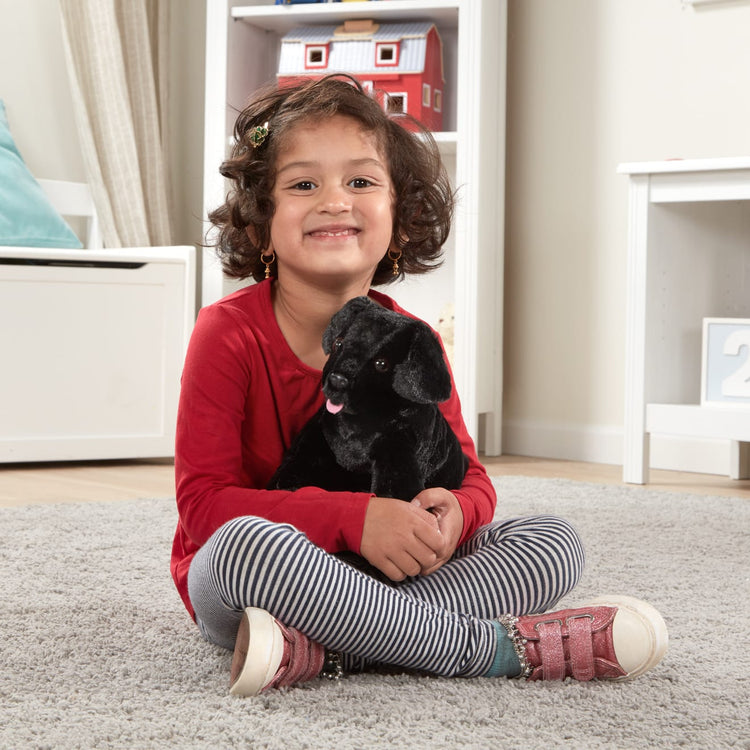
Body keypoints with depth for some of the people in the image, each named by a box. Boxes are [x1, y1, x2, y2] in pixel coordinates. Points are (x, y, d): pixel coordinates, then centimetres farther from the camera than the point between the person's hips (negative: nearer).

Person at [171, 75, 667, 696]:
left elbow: (469, 478, 6)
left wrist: (452, 514, -22)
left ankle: (317, 652, -31)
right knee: (246, 543, -39)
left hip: (382, 569, 6)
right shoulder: (230, 335, -14)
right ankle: (494, 646, -28)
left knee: (555, 542, -8)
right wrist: (352, 518, -32)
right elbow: (204, 502, -20)